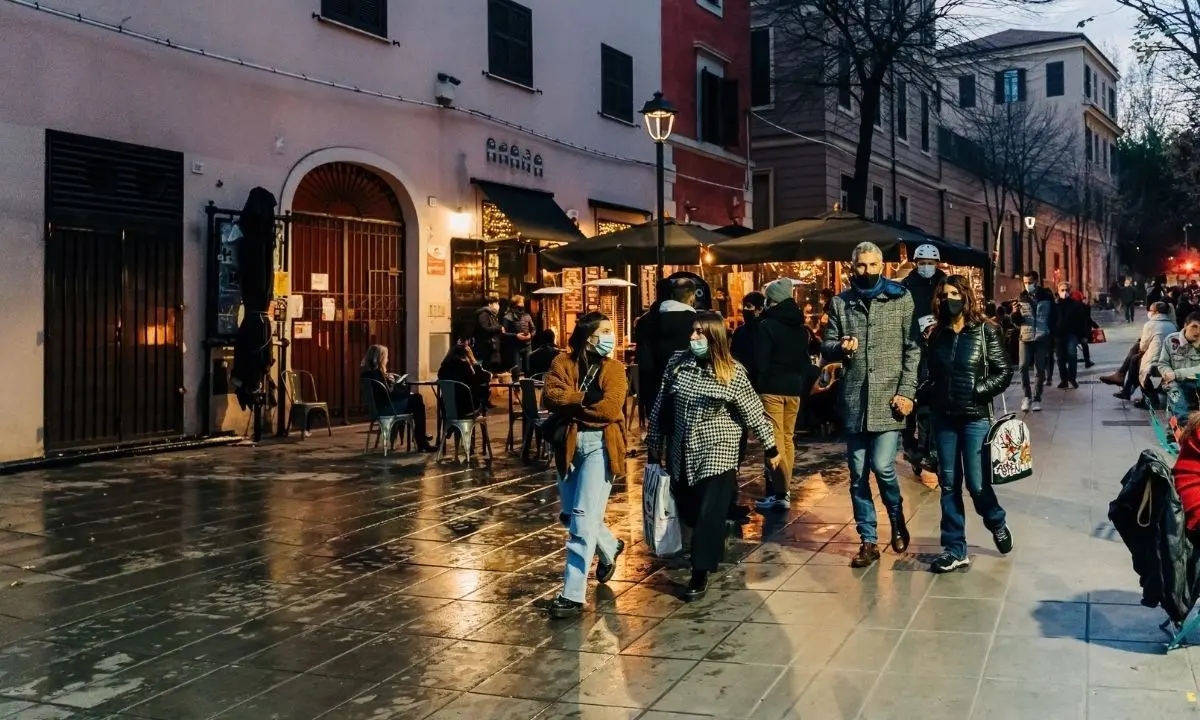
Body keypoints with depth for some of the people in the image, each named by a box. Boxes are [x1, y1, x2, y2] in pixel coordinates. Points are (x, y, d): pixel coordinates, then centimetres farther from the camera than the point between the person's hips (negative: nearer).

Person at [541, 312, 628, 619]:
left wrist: (570, 404, -8)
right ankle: (610, 548, 47)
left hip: (599, 445, -4)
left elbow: (611, 409, -15)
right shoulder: (563, 363, 4)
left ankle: (573, 595, -8)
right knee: (572, 515, 17)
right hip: (568, 444, 4)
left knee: (583, 518, -12)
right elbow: (549, 396, -11)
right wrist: (587, 398, -18)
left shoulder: (614, 368, -1)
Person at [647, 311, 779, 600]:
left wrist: (770, 447, -1)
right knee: (689, 511, 12)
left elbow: (753, 412, -4)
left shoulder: (733, 372, -9)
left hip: (716, 452, -4)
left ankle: (701, 574, 3)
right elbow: (661, 405, 6)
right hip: (682, 453, 4)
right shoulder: (677, 363, -1)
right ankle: (712, 554, 38)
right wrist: (654, 442, 9)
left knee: (708, 514, -6)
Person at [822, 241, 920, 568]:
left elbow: (913, 350, 0)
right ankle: (869, 541, 17)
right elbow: (827, 347, 9)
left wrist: (907, 392, -9)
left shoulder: (901, 299, 3)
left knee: (882, 467, -10)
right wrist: (840, 347, -15)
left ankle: (897, 518, 20)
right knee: (858, 475, 6)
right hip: (854, 400, 3)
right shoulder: (840, 303, 8)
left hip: (889, 399, -3)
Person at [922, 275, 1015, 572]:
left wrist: (978, 391, -15)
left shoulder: (986, 330, -4)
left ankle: (997, 524, 29)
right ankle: (954, 549, 12)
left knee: (976, 482, -3)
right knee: (948, 483, 5)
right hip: (944, 417, 4)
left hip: (975, 416, -4)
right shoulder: (937, 334, 7)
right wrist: (930, 397, 1)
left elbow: (1004, 372, -5)